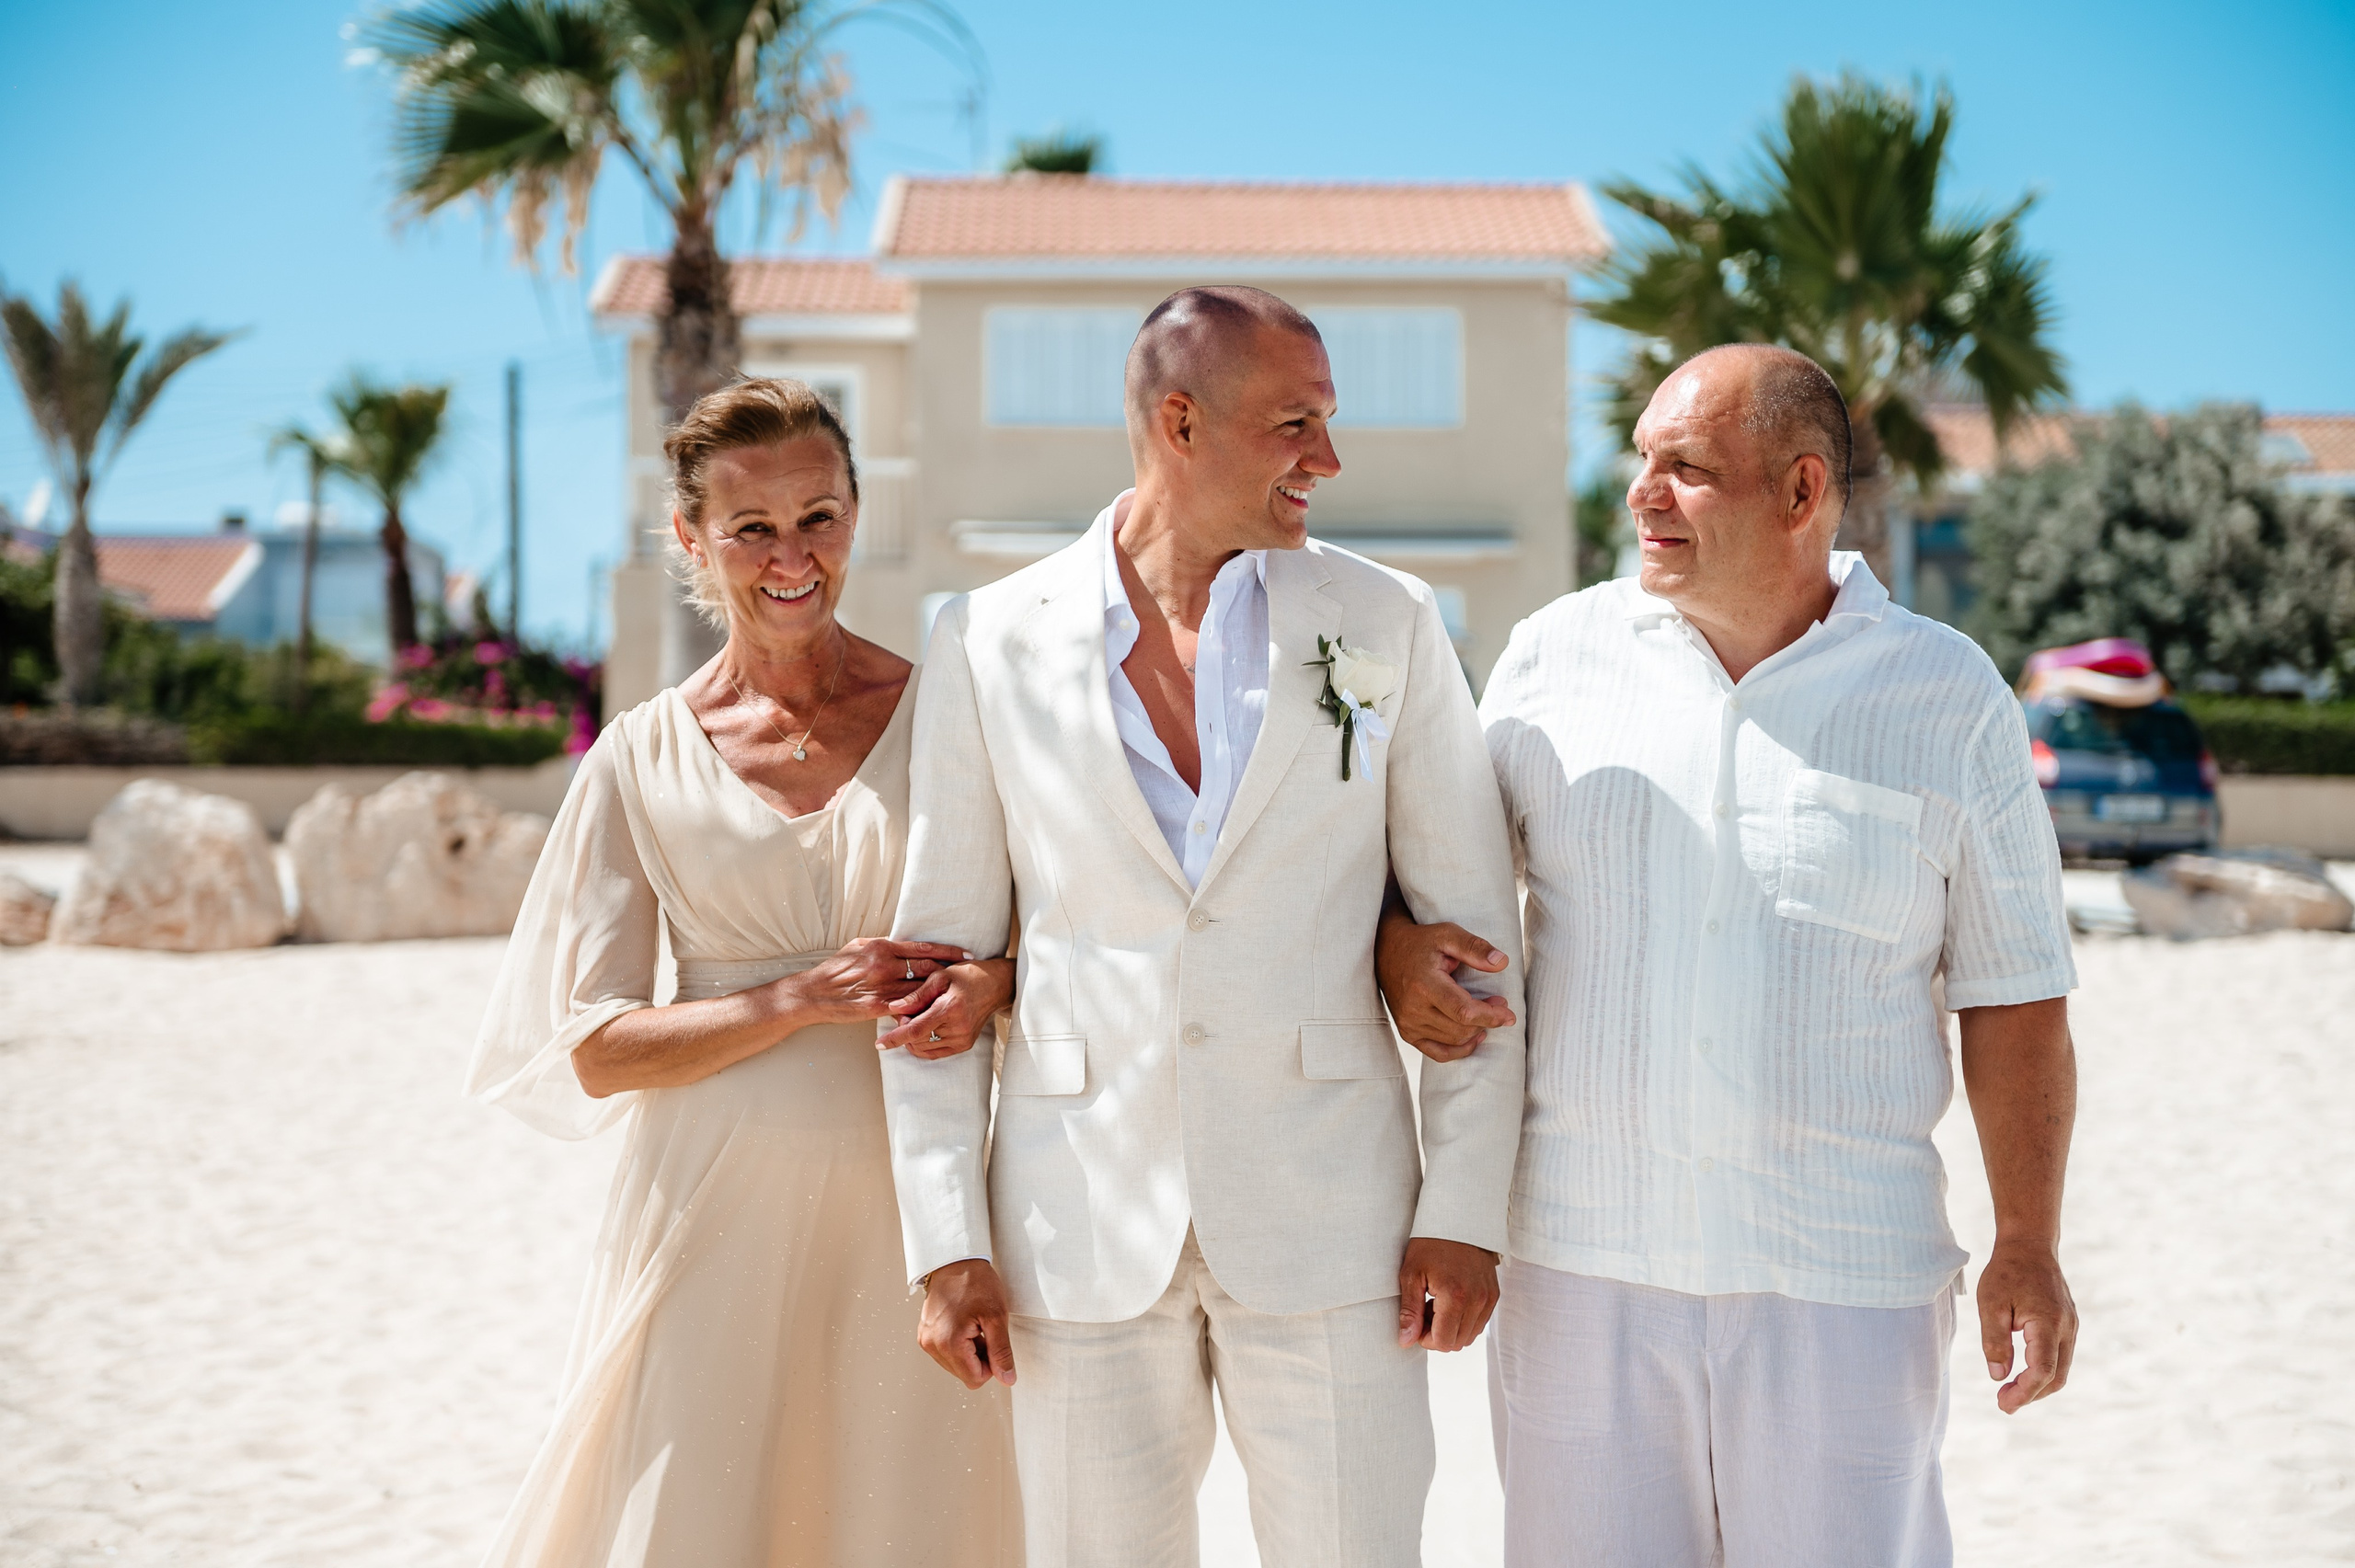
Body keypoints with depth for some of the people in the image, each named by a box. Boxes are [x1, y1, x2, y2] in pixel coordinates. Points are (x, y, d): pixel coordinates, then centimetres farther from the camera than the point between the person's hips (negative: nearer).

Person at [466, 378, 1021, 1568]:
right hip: (719, 1213, -1)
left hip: (909, 1211, 1)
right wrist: (802, 999, -13)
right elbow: (593, 1053, 0)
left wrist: (993, 982, -12)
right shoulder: (645, 758, 2)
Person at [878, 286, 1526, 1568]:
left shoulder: (1386, 624, 2)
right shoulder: (993, 645, 1)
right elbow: (941, 950, 3)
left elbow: (1471, 927, 3)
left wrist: (1465, 1211, -3)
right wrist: (944, 1239, -2)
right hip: (1082, 1223, 0)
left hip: (1324, 1218, 0)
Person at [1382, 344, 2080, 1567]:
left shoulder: (1948, 698, 0)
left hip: (1841, 1282, -1)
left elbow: (2012, 995, 3)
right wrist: (1399, 943, -6)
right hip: (1583, 1264, 2)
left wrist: (2028, 1245, -1)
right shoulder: (1556, 656, 4)